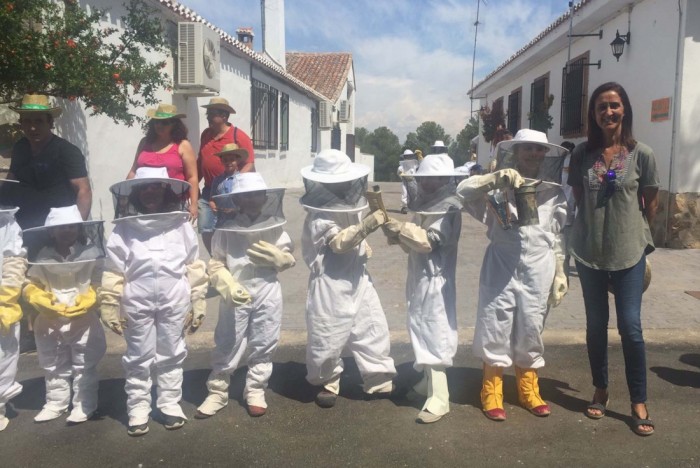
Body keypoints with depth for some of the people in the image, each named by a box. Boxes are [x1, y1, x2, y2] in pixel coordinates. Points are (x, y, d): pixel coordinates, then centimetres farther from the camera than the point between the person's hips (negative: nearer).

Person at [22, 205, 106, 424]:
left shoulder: (91, 253, -9)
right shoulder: (42, 256, -3)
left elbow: (99, 283, -9)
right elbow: (30, 285, 1)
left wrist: (87, 300, -24)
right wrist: (41, 299, -18)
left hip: (84, 320, -3)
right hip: (50, 322, 3)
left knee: (84, 366, 8)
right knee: (54, 367, 17)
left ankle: (84, 405, 19)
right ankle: (55, 403, 31)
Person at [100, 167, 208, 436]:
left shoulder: (181, 225, 0)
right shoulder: (124, 228, -2)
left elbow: (194, 267, 3)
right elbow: (113, 271, -1)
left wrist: (198, 303, 3)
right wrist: (108, 307, -3)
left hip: (174, 303, 1)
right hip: (137, 305, 0)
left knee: (170, 356, 13)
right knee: (139, 358, 10)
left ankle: (170, 405, 25)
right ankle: (137, 410, 21)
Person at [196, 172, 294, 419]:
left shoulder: (275, 226, 1)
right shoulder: (226, 230, -5)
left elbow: (289, 258, 7)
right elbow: (216, 264, -4)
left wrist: (276, 257, -15)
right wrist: (229, 287, -19)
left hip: (267, 294, 2)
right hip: (235, 297, -2)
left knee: (263, 346, 10)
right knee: (227, 346, 6)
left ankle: (255, 391, 26)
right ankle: (217, 392, 22)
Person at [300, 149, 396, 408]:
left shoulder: (351, 210, 10)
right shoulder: (319, 219, -17)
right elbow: (341, 241, -30)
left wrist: (364, 248, 5)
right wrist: (370, 223, -37)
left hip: (358, 281, 8)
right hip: (331, 286, -8)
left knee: (372, 330, 10)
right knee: (328, 338, 2)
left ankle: (380, 381, 23)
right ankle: (328, 384, 24)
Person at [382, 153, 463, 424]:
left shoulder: (449, 209, -12)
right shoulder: (425, 205, 13)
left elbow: (428, 241, -23)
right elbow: (412, 242, 12)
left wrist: (397, 226, -24)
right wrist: (395, 232, -7)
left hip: (435, 281, -8)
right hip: (419, 278, 8)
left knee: (434, 337, -8)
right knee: (422, 334, 16)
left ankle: (438, 400, -4)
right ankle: (427, 383, 30)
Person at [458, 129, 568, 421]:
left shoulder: (554, 192, 8)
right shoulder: (498, 187, 0)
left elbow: (558, 237, 11)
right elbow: (463, 190, -14)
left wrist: (560, 274, 8)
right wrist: (495, 178, -26)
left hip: (538, 269, 2)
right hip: (501, 266, -2)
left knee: (530, 329, 10)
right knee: (495, 328, 2)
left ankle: (528, 389, 27)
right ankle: (492, 391, 17)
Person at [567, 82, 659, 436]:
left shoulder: (641, 154, -5)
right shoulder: (582, 154, -1)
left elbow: (651, 202, 4)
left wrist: (640, 234, 9)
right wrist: (594, 227, 5)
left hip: (629, 253, -2)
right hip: (589, 251, 2)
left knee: (630, 326, -1)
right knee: (596, 324, 11)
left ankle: (639, 402, 13)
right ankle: (600, 391, 28)